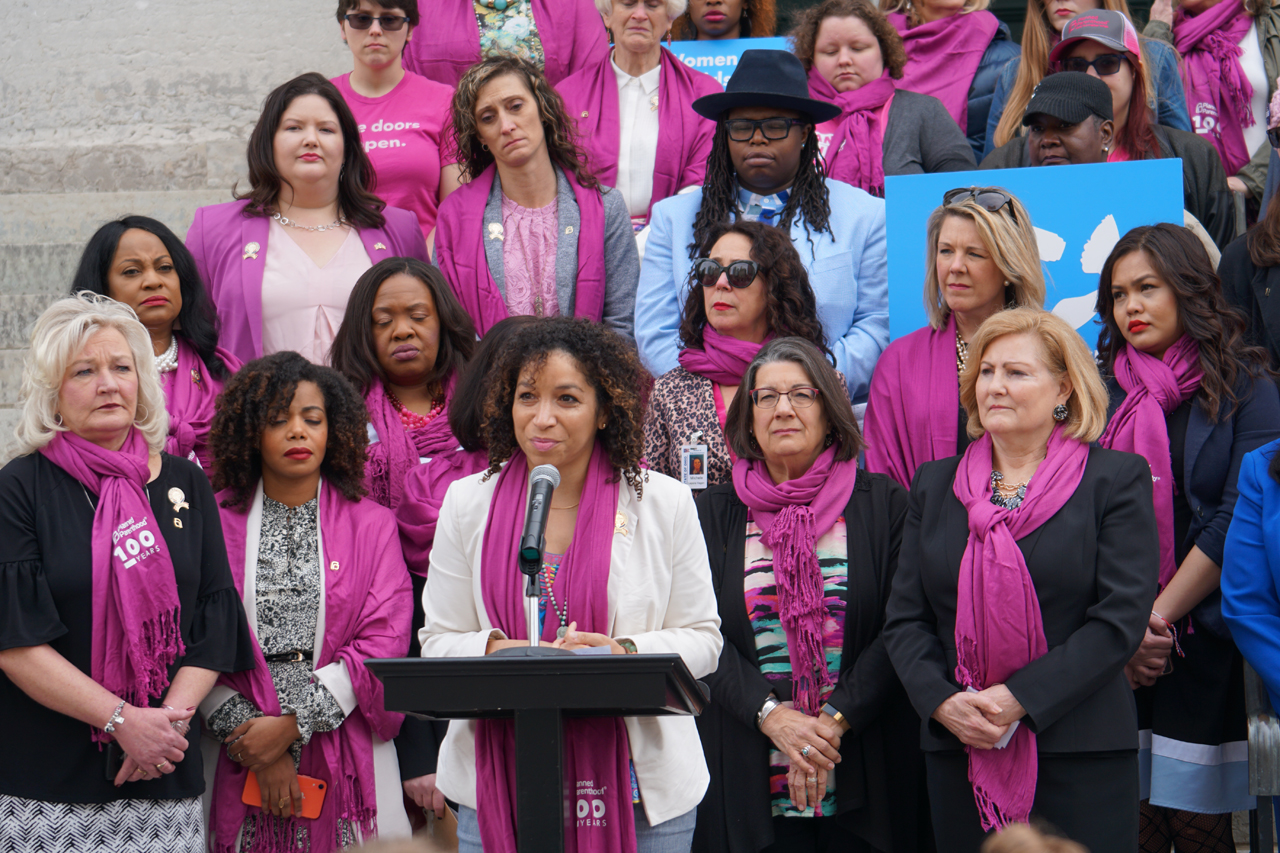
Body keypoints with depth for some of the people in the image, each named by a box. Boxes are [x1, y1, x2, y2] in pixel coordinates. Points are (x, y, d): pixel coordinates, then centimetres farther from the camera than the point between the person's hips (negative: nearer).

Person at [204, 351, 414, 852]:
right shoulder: (216, 521, 4)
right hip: (242, 759, -1)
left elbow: (384, 641, -2)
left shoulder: (372, 525, 7)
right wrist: (249, 735, -11)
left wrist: (292, 725, -11)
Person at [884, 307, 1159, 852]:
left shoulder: (1116, 479, 2)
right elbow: (904, 619, 9)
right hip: (958, 752, 3)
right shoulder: (936, 485, 13)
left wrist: (1020, 699, -15)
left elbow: (1121, 618, -8)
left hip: (1081, 753, -3)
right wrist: (941, 701, -10)